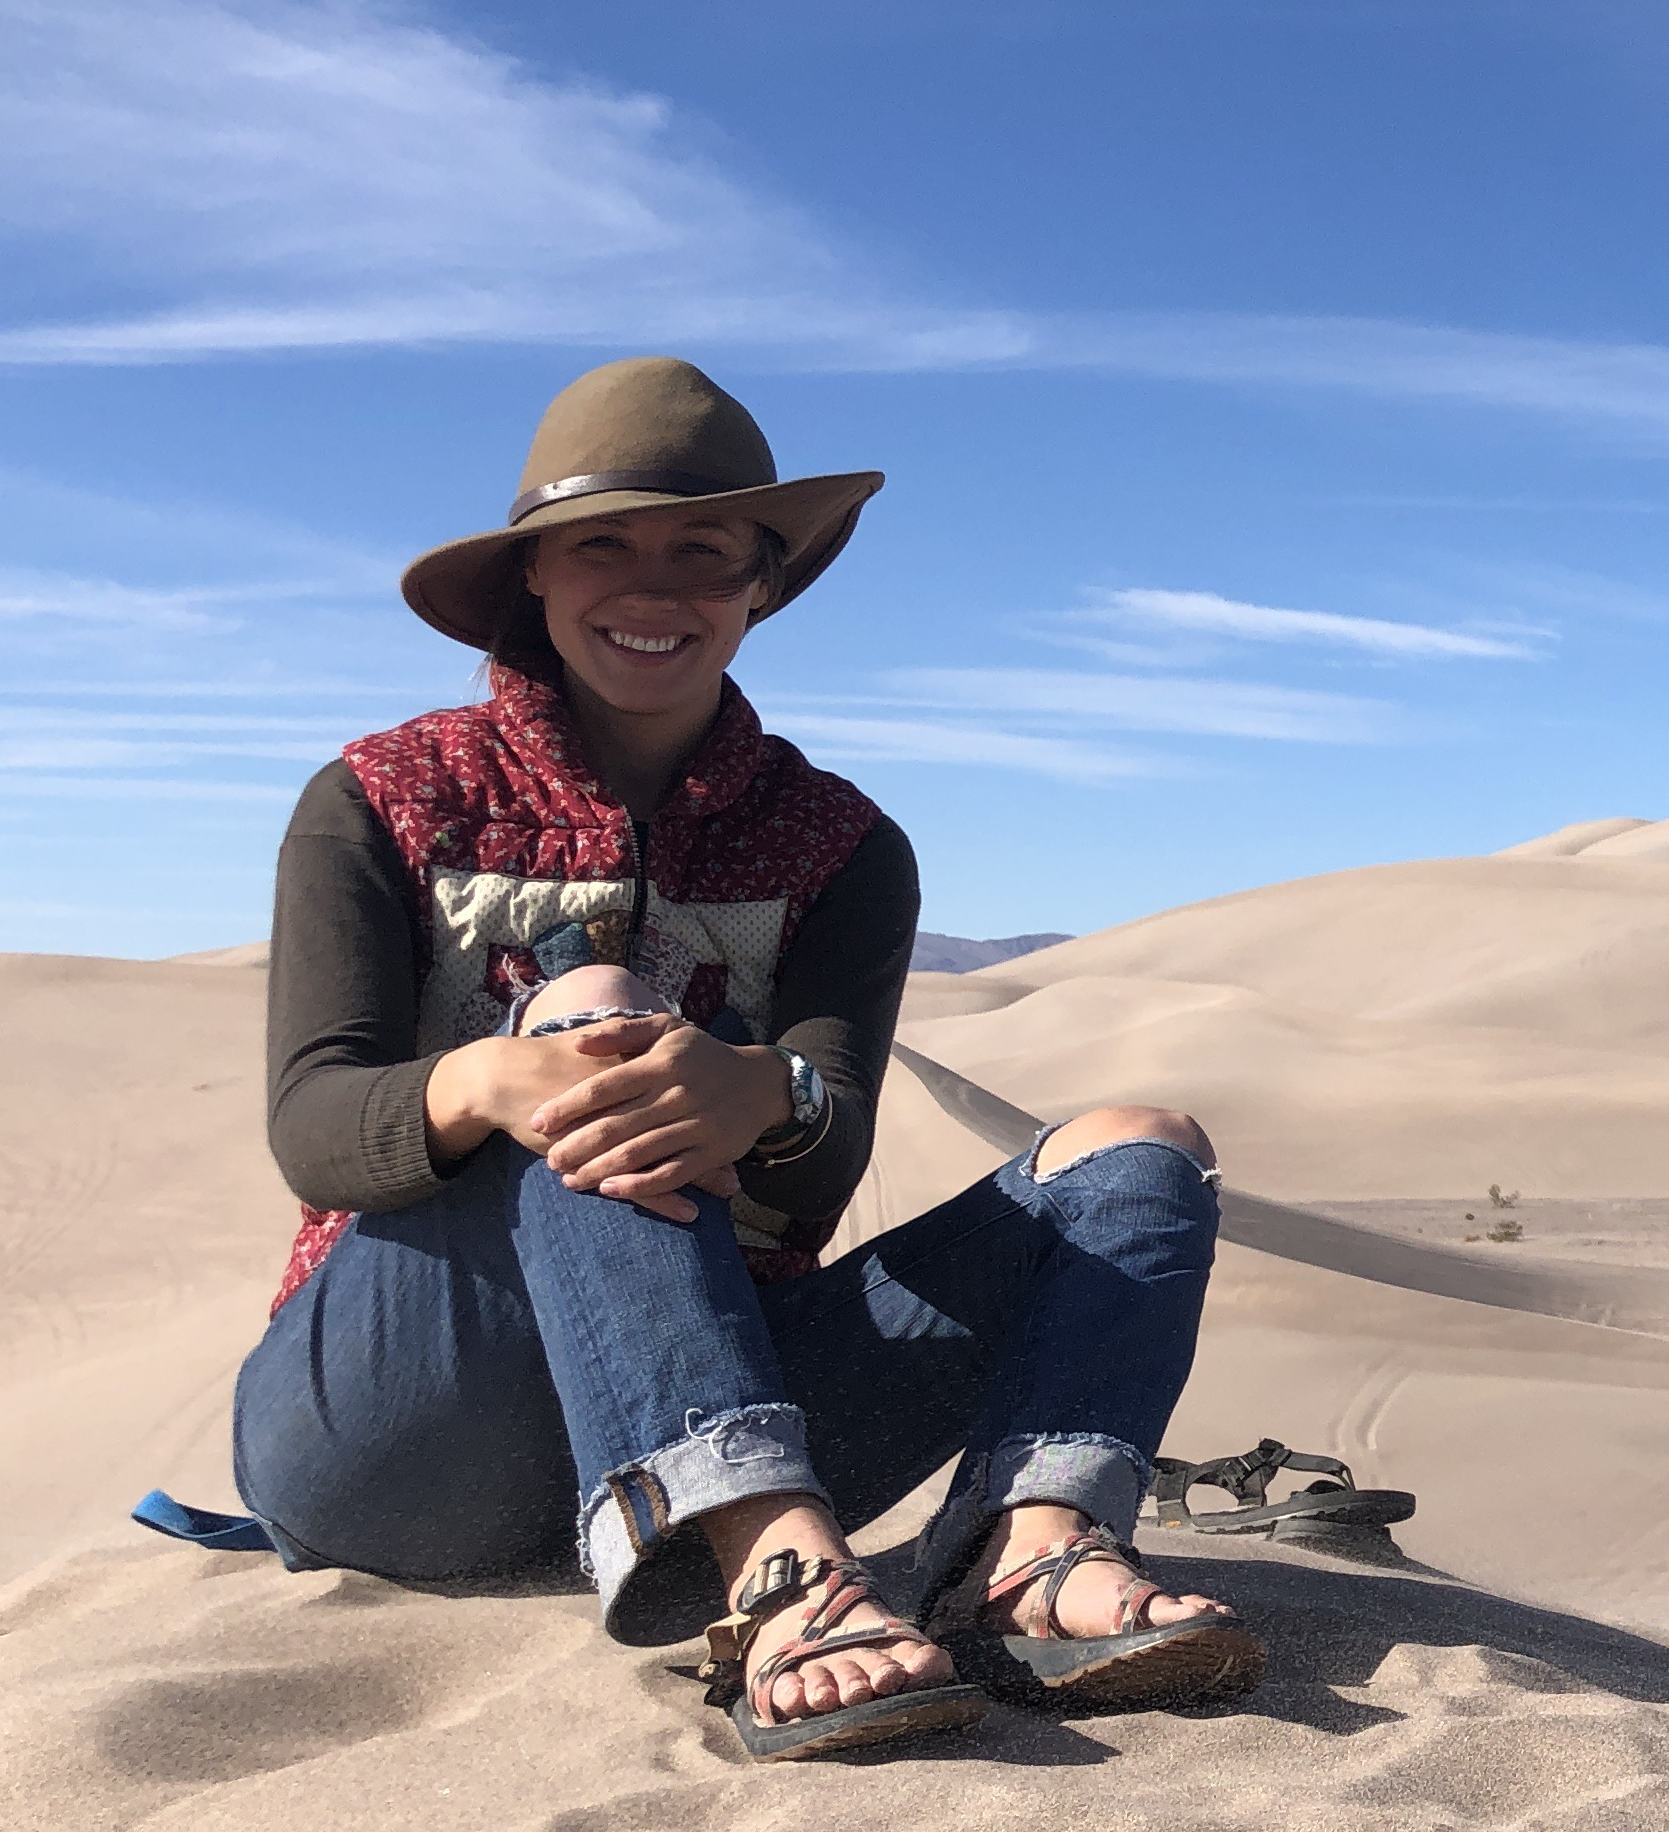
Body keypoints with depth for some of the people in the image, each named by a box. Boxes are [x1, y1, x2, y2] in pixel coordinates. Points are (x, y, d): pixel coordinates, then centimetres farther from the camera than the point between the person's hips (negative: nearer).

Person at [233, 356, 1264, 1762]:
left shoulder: (837, 846, 7)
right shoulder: (382, 803, 4)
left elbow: (825, 1172, -10)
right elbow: (312, 1135, -12)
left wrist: (763, 1101, -36)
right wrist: (486, 1086, -36)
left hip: (726, 1408, 3)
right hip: (378, 1427, -2)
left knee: (1140, 1154, -10)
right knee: (594, 1006, -28)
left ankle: (1033, 1551, -39)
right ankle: (786, 1575, -47)